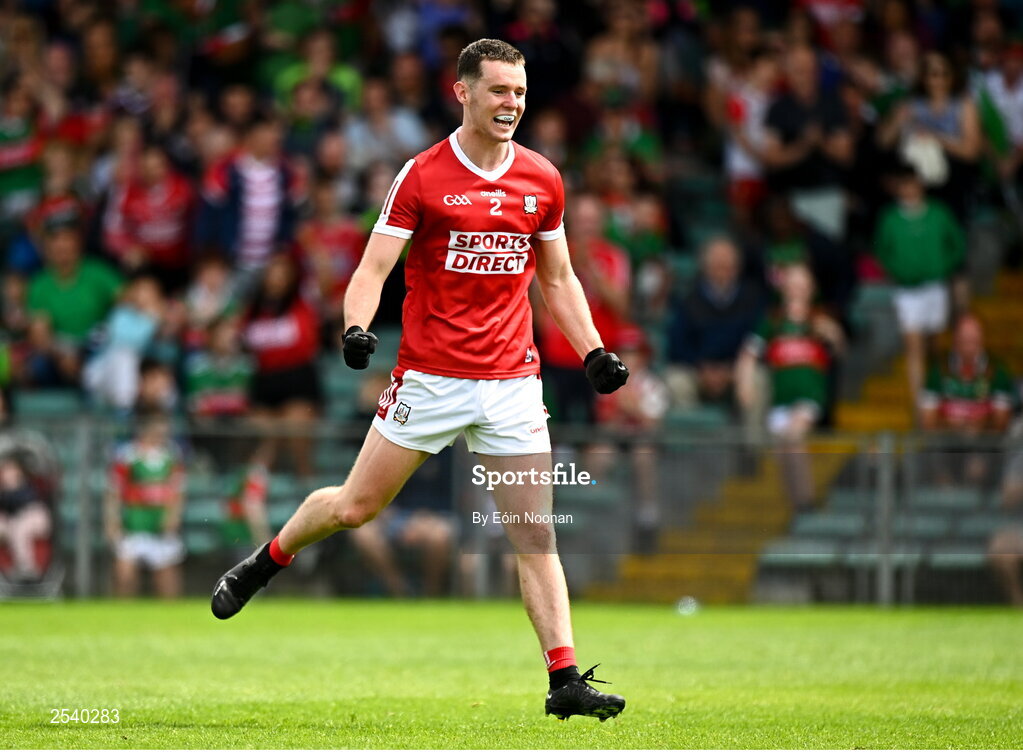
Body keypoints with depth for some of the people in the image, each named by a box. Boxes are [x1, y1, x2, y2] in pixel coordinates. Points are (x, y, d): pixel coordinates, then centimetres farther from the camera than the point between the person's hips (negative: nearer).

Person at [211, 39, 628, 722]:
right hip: (429, 377, -3)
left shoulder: (543, 180, 6)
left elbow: (558, 278, 17)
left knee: (537, 534, -3)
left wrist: (595, 353, 6)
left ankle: (565, 681, -5)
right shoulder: (423, 176, -6)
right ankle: (263, 564, 32)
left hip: (513, 381, 3)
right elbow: (373, 268, -6)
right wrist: (357, 328, -25)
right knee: (356, 506, 4)